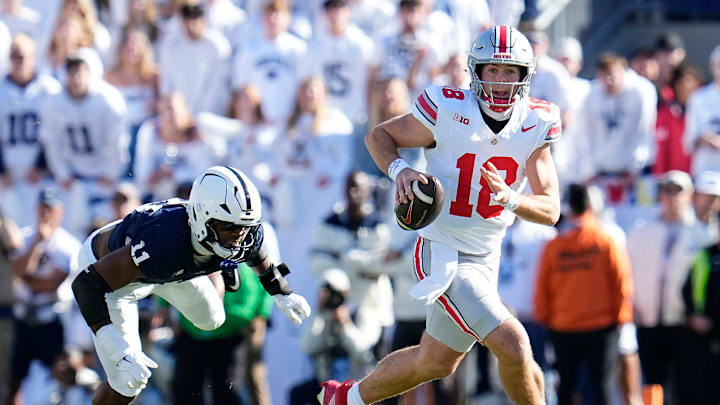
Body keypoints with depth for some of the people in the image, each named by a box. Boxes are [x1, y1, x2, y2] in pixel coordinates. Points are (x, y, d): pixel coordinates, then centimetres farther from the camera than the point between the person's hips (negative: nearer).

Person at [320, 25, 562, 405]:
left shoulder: (536, 124, -6)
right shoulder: (449, 112, -17)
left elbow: (550, 210, -7)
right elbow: (378, 136, -2)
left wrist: (510, 198, -28)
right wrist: (399, 169, -23)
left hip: (485, 258, 6)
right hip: (443, 255, -6)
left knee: (437, 361, 20)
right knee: (513, 346, -19)